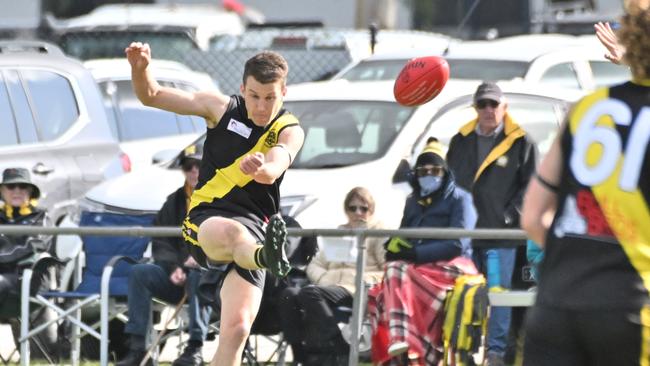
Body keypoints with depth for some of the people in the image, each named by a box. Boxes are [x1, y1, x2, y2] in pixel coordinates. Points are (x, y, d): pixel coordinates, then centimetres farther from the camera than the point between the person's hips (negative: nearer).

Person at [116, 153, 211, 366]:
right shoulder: (175, 202, 16)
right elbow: (161, 243, 13)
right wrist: (173, 268, -7)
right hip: (178, 277, 5)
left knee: (199, 275, -39)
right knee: (139, 273, -20)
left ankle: (195, 348, -39)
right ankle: (137, 347, -26)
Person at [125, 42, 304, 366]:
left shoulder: (289, 132, 2)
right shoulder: (221, 108, 7)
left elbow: (272, 173, -21)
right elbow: (151, 96, 12)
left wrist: (259, 167, -46)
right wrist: (140, 68, -10)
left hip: (253, 228, 1)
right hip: (205, 221, -1)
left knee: (237, 328, -14)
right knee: (231, 231, -40)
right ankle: (266, 258, -75)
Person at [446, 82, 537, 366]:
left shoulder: (520, 143, 2)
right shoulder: (461, 142, 15)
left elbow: (531, 186, 0)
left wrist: (509, 216, -8)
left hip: (501, 236, -4)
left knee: (499, 293, -7)